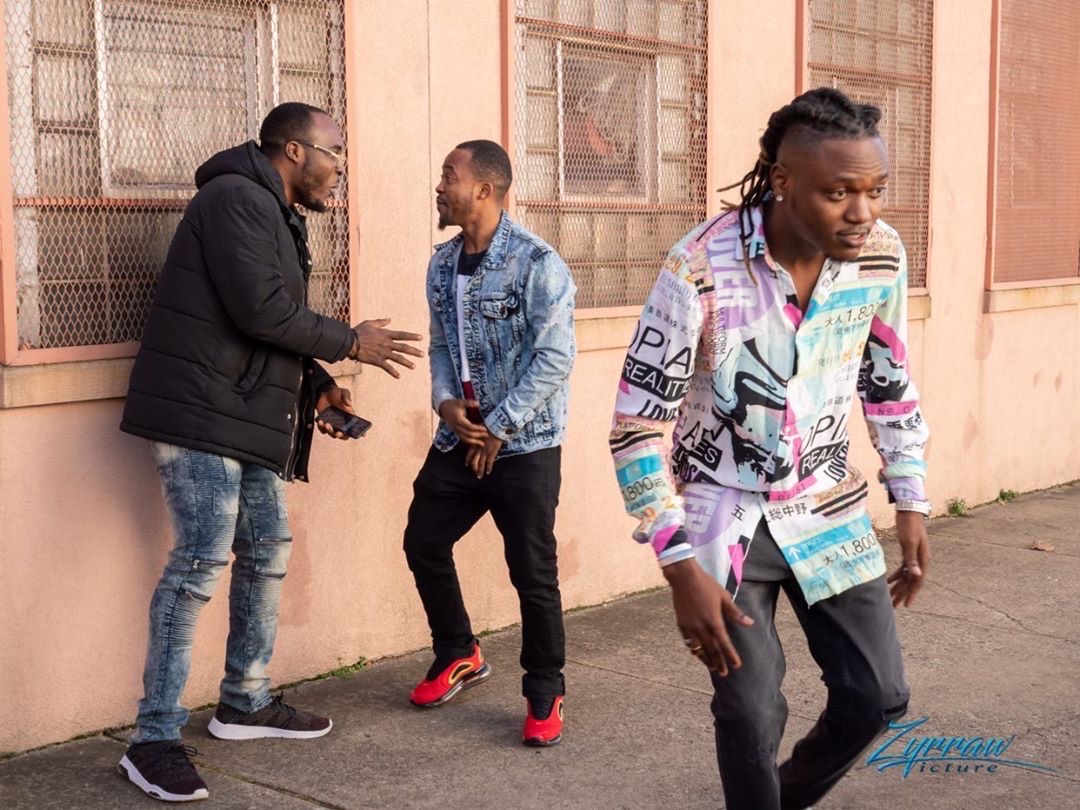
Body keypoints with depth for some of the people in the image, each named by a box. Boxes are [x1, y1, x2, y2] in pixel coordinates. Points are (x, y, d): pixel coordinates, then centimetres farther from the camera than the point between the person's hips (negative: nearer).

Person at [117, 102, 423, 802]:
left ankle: (246, 704, 28)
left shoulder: (274, 216, 21)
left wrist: (316, 385, 11)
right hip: (201, 414, -11)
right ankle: (155, 741, -6)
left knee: (268, 550, 14)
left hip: (245, 421, 11)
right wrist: (350, 343, -11)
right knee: (202, 564, -12)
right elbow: (261, 309, -21)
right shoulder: (237, 198, -12)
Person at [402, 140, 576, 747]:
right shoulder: (443, 264, 7)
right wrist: (445, 401, -6)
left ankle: (546, 696, 16)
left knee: (533, 573, -3)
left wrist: (499, 428, -16)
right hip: (460, 439, 7)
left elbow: (555, 357, -18)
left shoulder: (537, 263, -15)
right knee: (424, 543, 10)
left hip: (525, 445, -7)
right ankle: (460, 656, 33)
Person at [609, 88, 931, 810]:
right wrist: (683, 569, -22)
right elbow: (638, 424, -20)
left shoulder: (882, 255, -11)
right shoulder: (701, 270, -25)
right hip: (723, 513, -4)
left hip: (827, 507, 5)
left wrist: (912, 505, 8)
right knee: (751, 711, -7)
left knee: (879, 696, 6)